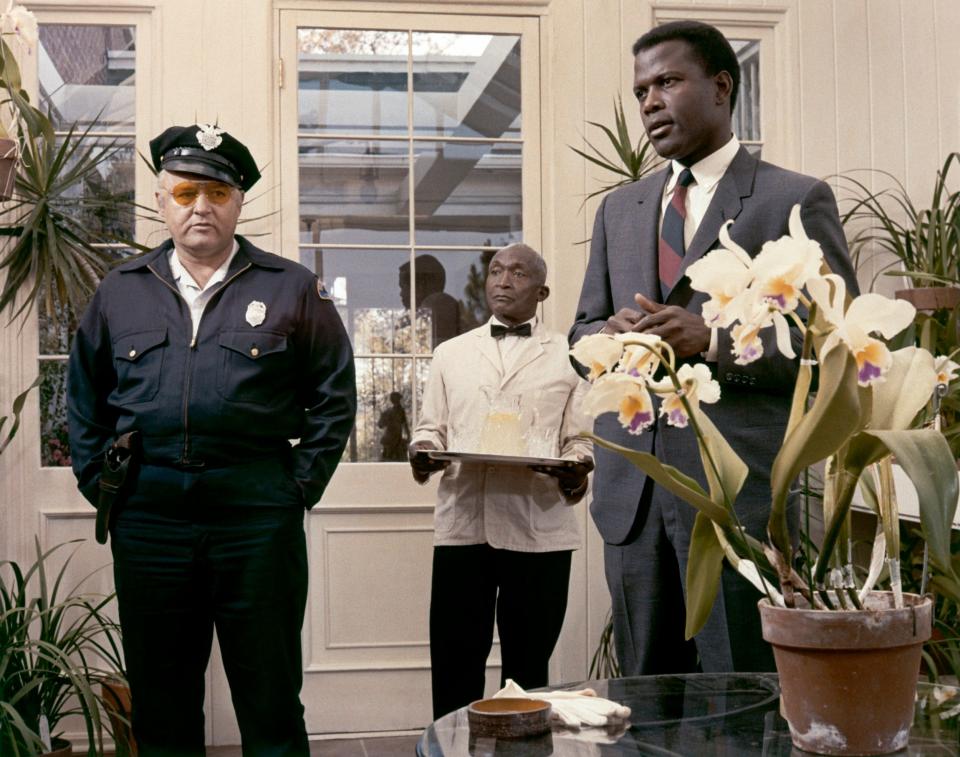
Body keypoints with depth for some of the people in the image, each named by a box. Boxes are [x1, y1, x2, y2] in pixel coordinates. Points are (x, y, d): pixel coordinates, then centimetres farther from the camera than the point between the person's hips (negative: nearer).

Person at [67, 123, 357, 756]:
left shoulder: (292, 289, 4)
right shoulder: (121, 291, 12)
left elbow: (335, 396, 4)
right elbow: (85, 400, 18)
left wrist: (300, 485, -3)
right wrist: (100, 483, 7)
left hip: (258, 519, -2)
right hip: (146, 521, 3)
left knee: (272, 704, 6)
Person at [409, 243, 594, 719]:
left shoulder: (569, 356, 10)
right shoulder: (451, 353, 18)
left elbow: (582, 439, 5)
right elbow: (430, 427, 15)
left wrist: (577, 469, -17)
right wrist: (424, 451, -7)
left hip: (539, 527, -1)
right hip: (462, 523, 1)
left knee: (527, 663, 8)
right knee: (454, 661, 2)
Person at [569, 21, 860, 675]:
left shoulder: (797, 200, 0)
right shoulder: (619, 209, 17)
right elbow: (582, 329, 20)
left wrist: (713, 341, -18)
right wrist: (608, 334, -4)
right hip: (631, 491, 5)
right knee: (644, 695, 13)